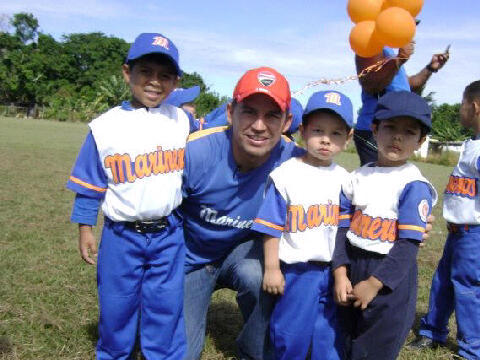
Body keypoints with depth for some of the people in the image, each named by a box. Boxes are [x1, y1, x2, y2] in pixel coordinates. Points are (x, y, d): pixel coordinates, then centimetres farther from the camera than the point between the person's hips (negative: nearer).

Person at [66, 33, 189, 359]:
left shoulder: (181, 121, 0)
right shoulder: (106, 126, -5)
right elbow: (89, 184, 0)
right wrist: (85, 229, 0)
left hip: (169, 234, 1)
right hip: (122, 235, 0)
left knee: (166, 308, 10)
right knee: (116, 306, 14)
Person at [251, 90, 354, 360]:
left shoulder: (345, 180, 4)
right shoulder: (285, 175, -10)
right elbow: (271, 227, -7)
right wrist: (272, 268, -8)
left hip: (334, 272, 4)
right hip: (297, 270, -4)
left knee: (331, 338, 15)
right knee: (291, 333, 9)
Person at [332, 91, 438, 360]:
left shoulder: (414, 185, -12)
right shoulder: (358, 177, 4)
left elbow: (409, 244, -15)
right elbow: (343, 227, 3)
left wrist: (374, 284, -16)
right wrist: (341, 274, -7)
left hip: (390, 279, -5)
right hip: (352, 268, 5)